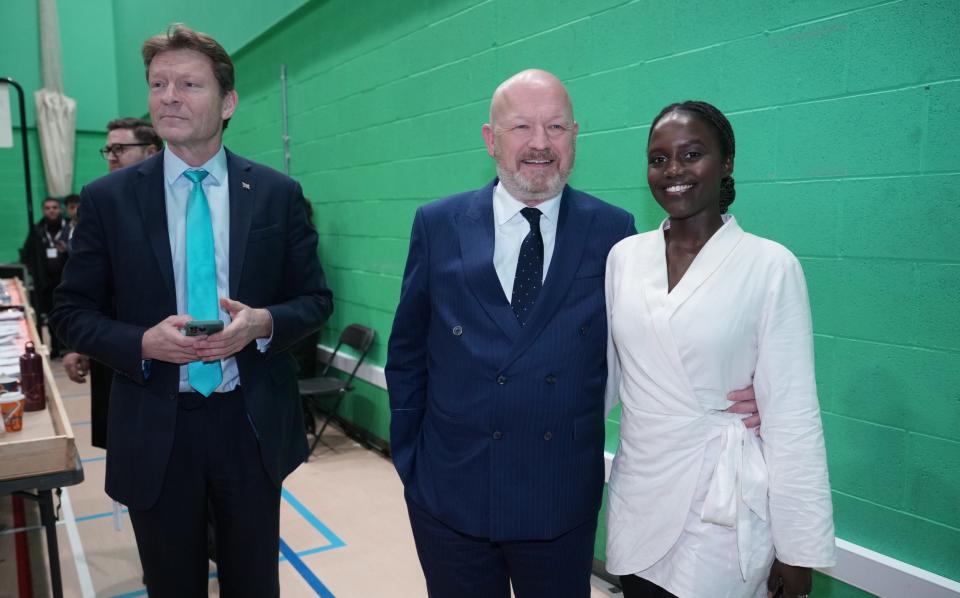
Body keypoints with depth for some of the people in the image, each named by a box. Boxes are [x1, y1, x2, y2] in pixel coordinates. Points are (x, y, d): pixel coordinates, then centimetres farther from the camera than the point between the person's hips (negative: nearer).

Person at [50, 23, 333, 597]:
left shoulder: (278, 194, -1)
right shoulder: (108, 198, -2)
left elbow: (316, 299, 2)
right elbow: (72, 311, 3)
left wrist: (263, 322, -19)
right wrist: (143, 342, -17)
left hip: (252, 423, 0)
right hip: (156, 428, 0)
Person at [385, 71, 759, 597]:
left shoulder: (613, 232, -5)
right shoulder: (437, 226, -3)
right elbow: (407, 353, 4)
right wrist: (408, 458, 5)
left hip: (563, 500, 0)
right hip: (450, 495, 1)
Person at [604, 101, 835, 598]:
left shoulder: (770, 266, -12)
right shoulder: (624, 255, 0)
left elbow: (791, 414, -10)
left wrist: (798, 547, -7)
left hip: (720, 513, -3)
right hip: (635, 503, 4)